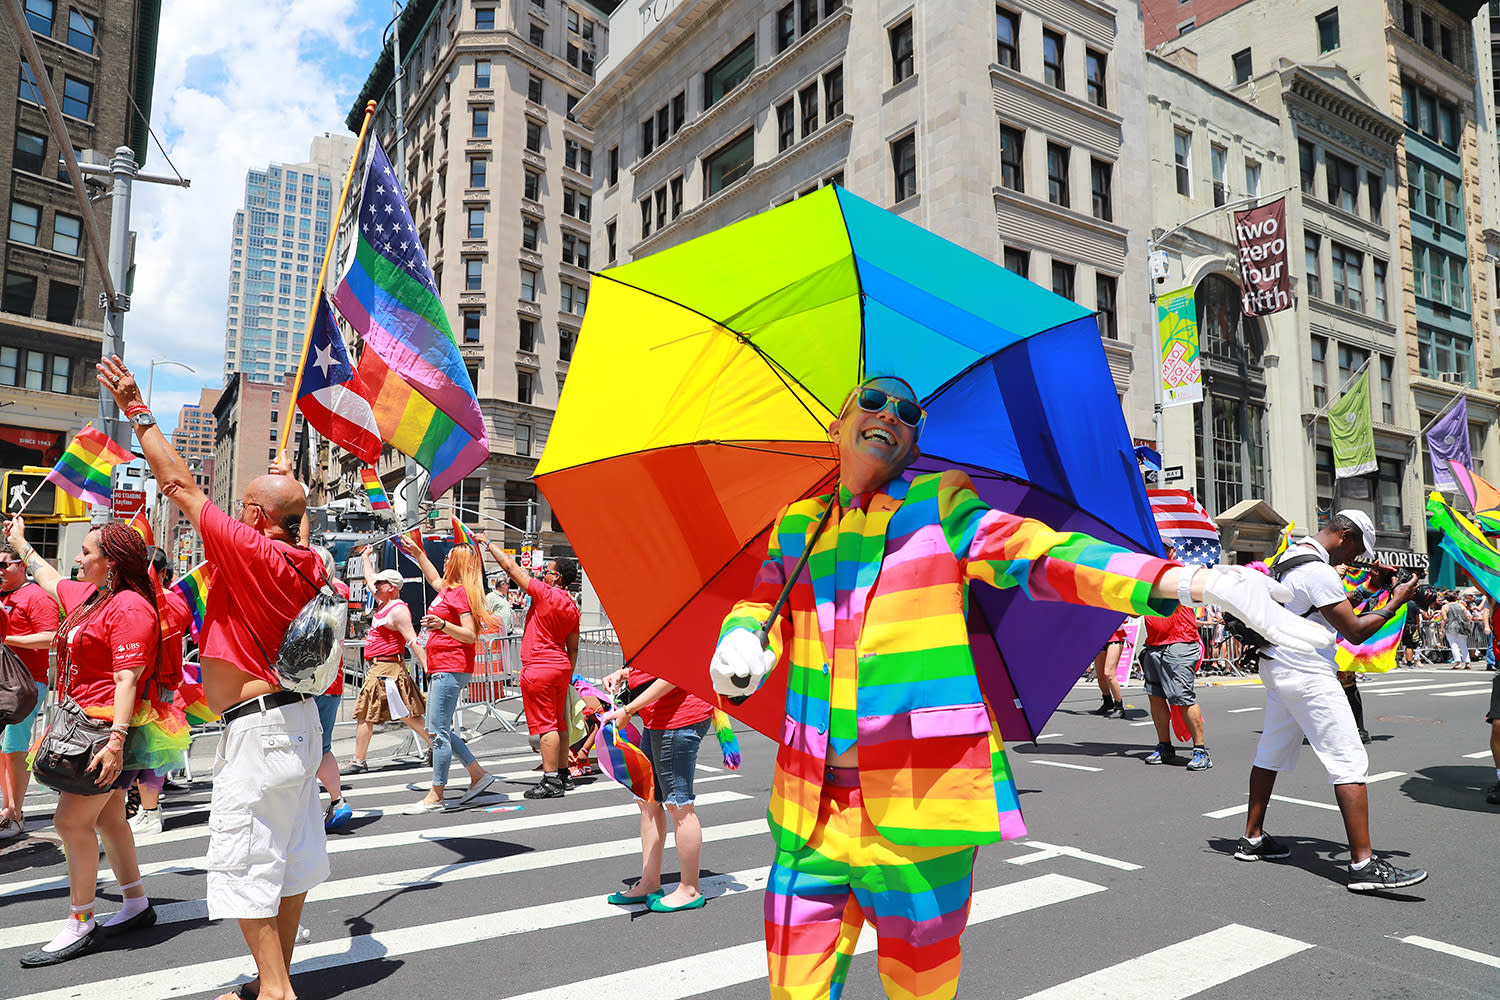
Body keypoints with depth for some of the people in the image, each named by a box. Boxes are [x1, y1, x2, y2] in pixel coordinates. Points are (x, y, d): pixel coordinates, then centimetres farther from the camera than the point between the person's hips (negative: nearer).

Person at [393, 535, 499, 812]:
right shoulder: (448, 589, 16)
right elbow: (434, 579, 42)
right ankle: (478, 775, 18)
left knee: (439, 730, -8)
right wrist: (417, 553, 44)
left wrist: (442, 625, -32)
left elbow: (471, 636, -18)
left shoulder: (462, 592, -12)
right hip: (440, 668, 10)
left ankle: (435, 797, -3)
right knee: (439, 729, 12)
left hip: (452, 669, -10)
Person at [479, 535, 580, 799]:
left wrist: (488, 542, 2)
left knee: (546, 725, -6)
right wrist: (568, 676, 22)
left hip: (539, 669, -8)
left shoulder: (545, 594, -13)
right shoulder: (572, 607, 9)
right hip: (561, 668, 8)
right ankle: (563, 775, 23)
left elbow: (511, 567, -8)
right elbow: (573, 648, 14)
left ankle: (551, 780, -4)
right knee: (558, 723, 15)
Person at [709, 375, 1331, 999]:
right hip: (813, 806, 3)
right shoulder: (795, 527, 13)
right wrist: (739, 648, -13)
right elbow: (761, 607, 12)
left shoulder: (940, 508, 3)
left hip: (922, 803, -2)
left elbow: (1043, 554, -7)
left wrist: (1197, 583, -20)